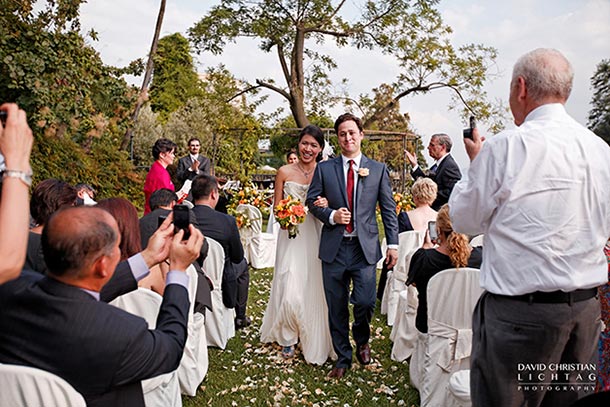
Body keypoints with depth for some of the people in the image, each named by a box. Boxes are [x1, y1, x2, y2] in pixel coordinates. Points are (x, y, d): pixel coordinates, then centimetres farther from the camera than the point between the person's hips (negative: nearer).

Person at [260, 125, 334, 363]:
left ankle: (314, 343, 30)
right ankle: (288, 337, 24)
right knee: (290, 293, -4)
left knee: (314, 291, 6)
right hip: (291, 237, 0)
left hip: (315, 237, 1)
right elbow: (277, 208, 5)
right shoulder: (285, 172, 1)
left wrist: (326, 205, -18)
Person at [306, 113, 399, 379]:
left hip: (365, 247, -1)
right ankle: (342, 358, 30)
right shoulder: (324, 168, 6)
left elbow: (389, 209, 5)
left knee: (364, 302, -6)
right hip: (334, 247, 1)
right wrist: (331, 215, -10)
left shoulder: (378, 169, 5)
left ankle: (362, 340, 29)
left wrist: (393, 244, -2)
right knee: (336, 307, 9)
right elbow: (311, 200, 9)